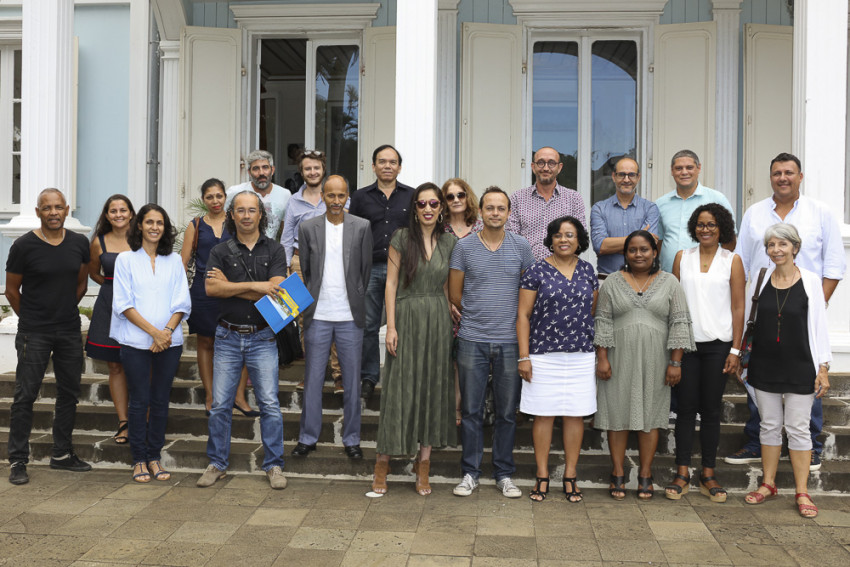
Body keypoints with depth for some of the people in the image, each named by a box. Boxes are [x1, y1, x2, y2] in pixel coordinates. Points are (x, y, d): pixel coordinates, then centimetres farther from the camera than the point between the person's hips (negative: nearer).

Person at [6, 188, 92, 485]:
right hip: (34, 334, -4)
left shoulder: (79, 243, 3)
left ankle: (62, 454, 24)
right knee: (25, 395, -2)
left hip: (70, 330, 5)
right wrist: (31, 318, 10)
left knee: (69, 392, 11)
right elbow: (12, 291, 1)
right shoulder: (24, 246, -9)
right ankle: (18, 461, 9)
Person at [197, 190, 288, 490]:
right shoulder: (221, 251, 6)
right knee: (220, 405, 4)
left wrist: (231, 286, -8)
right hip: (228, 337, 1)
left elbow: (275, 291, -10)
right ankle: (217, 464, 19)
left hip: (263, 338, -1)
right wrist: (253, 286, -15)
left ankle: (274, 465, 10)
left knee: (269, 403, -2)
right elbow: (211, 288, -11)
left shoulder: (274, 249, 3)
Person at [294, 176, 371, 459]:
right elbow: (303, 269, 10)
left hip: (350, 317, 0)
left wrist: (356, 300, 9)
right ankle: (308, 437, 21)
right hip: (317, 316, 1)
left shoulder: (362, 227, 1)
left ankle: (351, 439, 20)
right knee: (312, 378, 7)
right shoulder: (308, 228, 4)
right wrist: (310, 301, 9)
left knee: (352, 380, 6)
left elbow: (366, 268, 6)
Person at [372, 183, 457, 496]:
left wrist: (452, 319, 8)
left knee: (433, 387, 6)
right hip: (407, 317, -3)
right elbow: (391, 282, -4)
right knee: (399, 388, -2)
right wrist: (391, 326, -10)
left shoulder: (449, 242, 7)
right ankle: (383, 461, 9)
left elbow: (448, 286, 13)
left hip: (438, 320, 3)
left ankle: (423, 462, 16)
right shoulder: (402, 238, -2)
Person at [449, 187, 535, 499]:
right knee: (471, 410, 5)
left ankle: (504, 474, 19)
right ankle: (470, 472, 17)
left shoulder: (521, 246, 5)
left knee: (507, 412, 7)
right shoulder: (464, 247, 2)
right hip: (472, 340, -1)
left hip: (510, 340, 1)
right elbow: (454, 294, 8)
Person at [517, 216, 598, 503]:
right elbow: (523, 315, -2)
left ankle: (570, 476, 17)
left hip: (581, 356, 3)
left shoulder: (587, 271, 9)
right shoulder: (537, 271, -1)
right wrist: (524, 357, -8)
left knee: (576, 415, 5)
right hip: (543, 356, -3)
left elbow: (594, 312, 15)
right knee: (543, 415, 2)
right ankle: (542, 476, 14)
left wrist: (600, 353, 11)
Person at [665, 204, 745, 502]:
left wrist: (735, 349, -4)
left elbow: (738, 307, 1)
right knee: (686, 407, 2)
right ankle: (682, 474, 8)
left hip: (718, 344, -1)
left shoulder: (732, 260, 3)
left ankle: (708, 475, 15)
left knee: (711, 409, 5)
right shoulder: (682, 257, 8)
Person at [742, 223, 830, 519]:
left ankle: (802, 492, 11)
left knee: (798, 428, 2)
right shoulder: (760, 280, 3)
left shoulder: (810, 281, -4)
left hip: (799, 367, -3)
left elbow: (819, 325, -3)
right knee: (769, 425, 11)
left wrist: (823, 367, -5)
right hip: (765, 366, 3)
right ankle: (768, 484, 23)